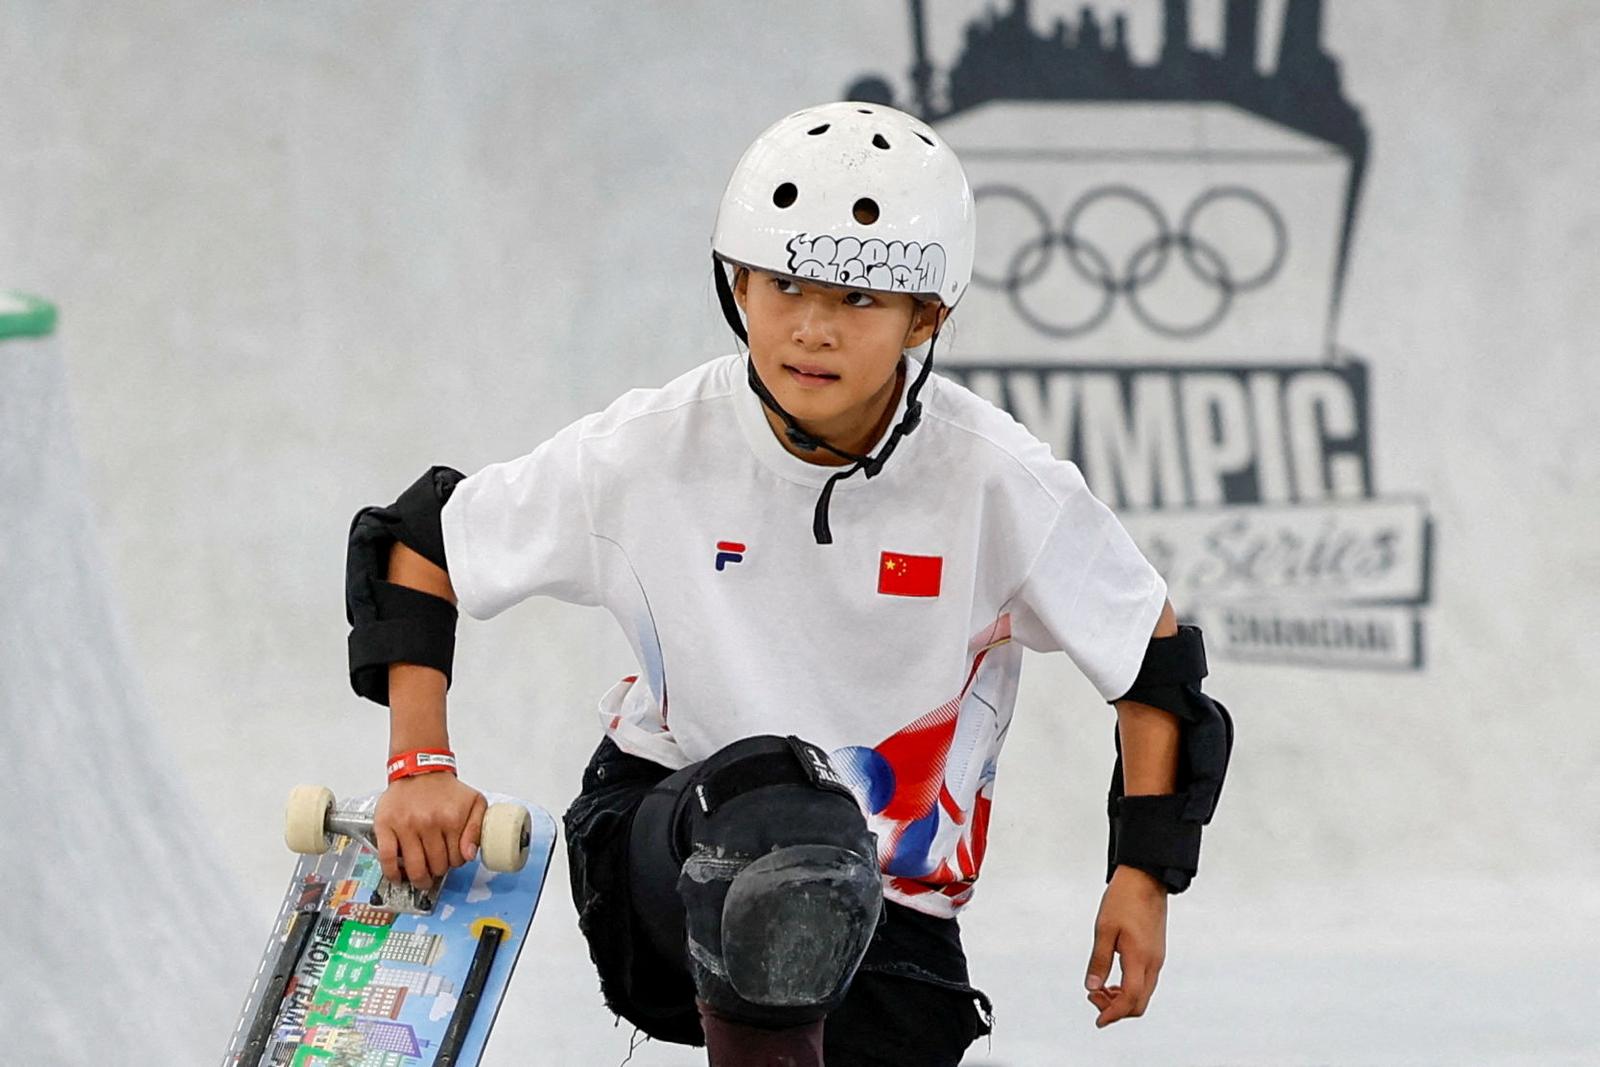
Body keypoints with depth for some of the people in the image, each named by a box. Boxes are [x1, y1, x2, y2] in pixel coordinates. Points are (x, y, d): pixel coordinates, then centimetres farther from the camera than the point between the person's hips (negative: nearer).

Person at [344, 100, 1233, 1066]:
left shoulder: (996, 482, -13)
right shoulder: (649, 453, -12)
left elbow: (1156, 658, 1)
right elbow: (418, 546, 0)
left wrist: (1145, 873, -4)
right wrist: (421, 766, -9)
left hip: (887, 910, 2)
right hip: (665, 849, -2)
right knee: (771, 790, -35)